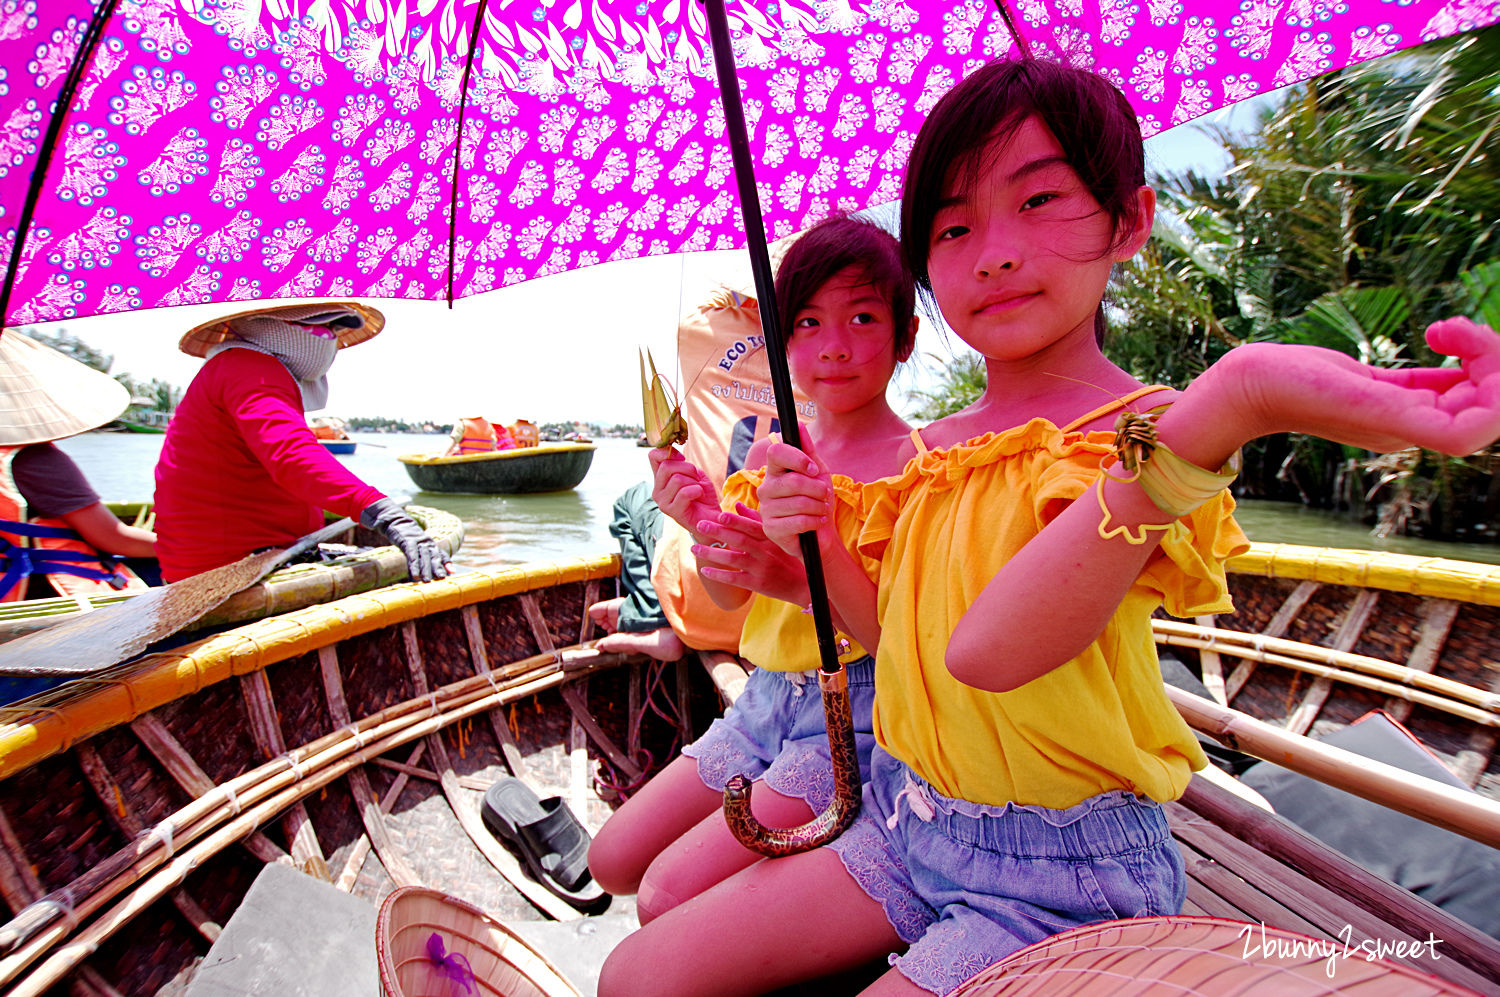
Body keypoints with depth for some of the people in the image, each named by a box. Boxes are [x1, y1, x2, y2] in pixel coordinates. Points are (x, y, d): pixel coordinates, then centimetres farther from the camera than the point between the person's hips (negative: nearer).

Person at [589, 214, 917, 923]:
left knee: (669, 896, -11)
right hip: (765, 698, 7)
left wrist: (797, 576, -32)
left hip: (854, 711, -6)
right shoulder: (768, 452, 5)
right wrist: (703, 525, -16)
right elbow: (730, 597, 3)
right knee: (613, 860, 10)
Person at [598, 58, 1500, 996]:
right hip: (906, 823, 6)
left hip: (1058, 874, -5)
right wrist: (816, 541, -10)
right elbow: (894, 625, 7)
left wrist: (1231, 402, -44)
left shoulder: (1149, 432, -17)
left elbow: (989, 652, -33)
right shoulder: (932, 453, 2)